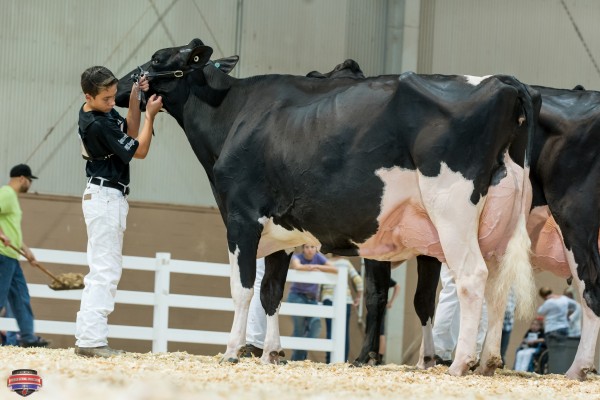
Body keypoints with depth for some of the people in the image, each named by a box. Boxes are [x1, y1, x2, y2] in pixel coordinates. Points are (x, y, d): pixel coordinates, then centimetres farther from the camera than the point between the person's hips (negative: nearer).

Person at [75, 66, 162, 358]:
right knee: (105, 271, -12)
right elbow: (140, 151, -14)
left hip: (105, 198, 10)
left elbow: (130, 134, 13)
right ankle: (92, 341, -17)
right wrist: (150, 115, -11)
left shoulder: (102, 111, 6)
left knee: (101, 271, 11)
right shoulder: (97, 125, -21)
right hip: (106, 198, -10)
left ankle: (85, 338, 12)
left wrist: (134, 99, 2)